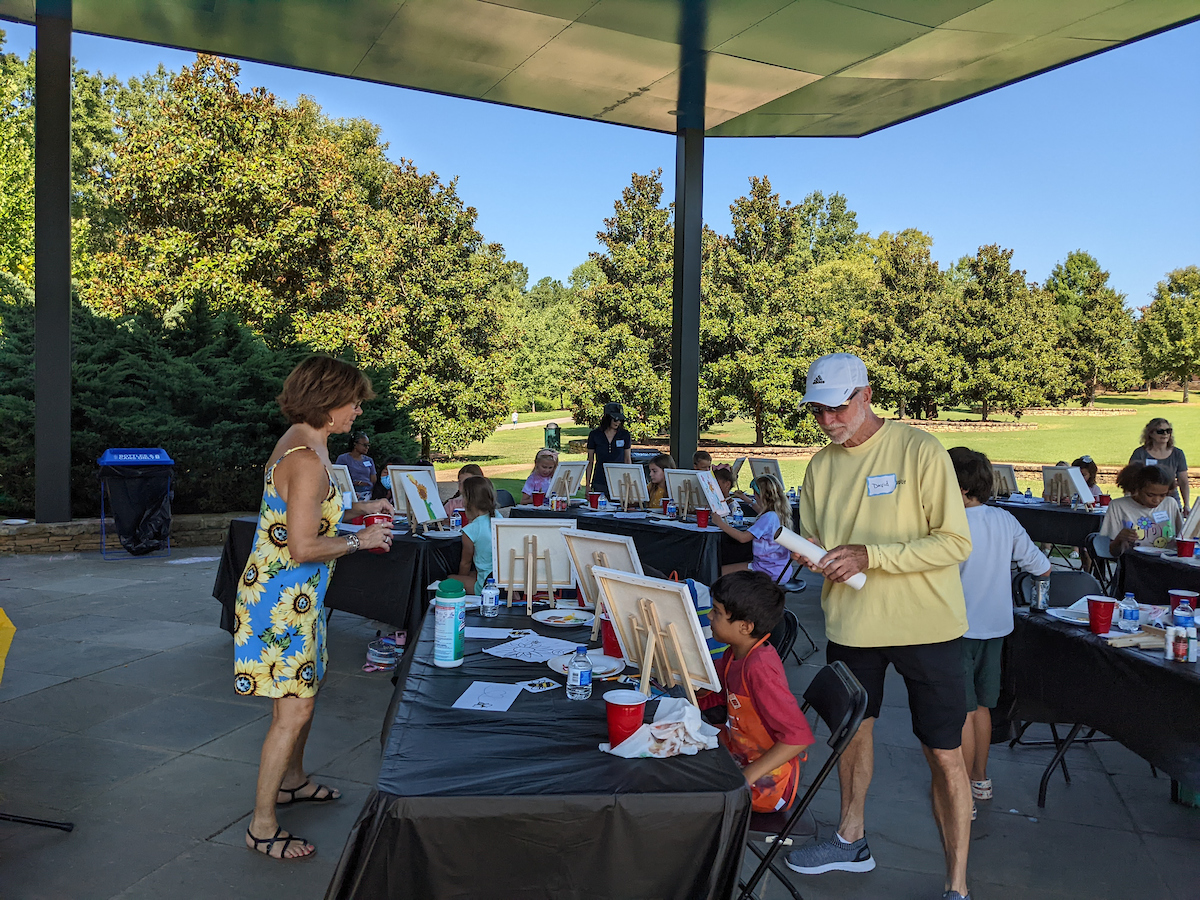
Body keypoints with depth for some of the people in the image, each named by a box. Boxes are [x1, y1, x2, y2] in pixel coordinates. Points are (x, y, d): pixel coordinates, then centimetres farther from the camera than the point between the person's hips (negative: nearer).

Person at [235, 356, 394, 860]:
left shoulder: (299, 443, 8)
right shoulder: (307, 460, -24)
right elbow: (304, 548, -27)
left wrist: (357, 509, 14)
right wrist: (360, 540, -13)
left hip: (292, 595, 11)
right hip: (284, 597, -11)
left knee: (303, 692, 24)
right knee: (294, 710, -3)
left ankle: (292, 782, 44)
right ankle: (262, 825, 10)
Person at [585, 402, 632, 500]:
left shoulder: (625, 435, 3)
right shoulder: (594, 434, 1)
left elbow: (627, 460, 9)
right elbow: (590, 461, 6)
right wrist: (587, 485, 2)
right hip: (599, 483, 0)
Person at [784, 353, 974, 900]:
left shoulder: (918, 450, -13)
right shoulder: (822, 465, 4)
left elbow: (955, 542, -17)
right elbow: (813, 539, 13)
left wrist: (870, 556, -25)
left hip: (925, 624, -5)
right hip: (850, 623, 6)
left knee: (944, 754, 2)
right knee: (851, 728, 20)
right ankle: (851, 839, 42)